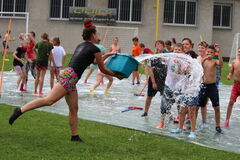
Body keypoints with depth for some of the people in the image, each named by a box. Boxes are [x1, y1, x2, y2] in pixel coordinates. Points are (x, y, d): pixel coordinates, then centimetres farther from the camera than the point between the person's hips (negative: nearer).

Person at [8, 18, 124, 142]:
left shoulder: (81, 46, 22)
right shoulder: (94, 49, -2)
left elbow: (93, 61, 38)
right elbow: (103, 69, 7)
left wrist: (107, 55, 43)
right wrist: (117, 75, 20)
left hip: (67, 75, 10)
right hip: (70, 76, -10)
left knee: (74, 109, 11)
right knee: (48, 100, -17)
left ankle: (75, 136, 15)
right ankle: (20, 110, -22)